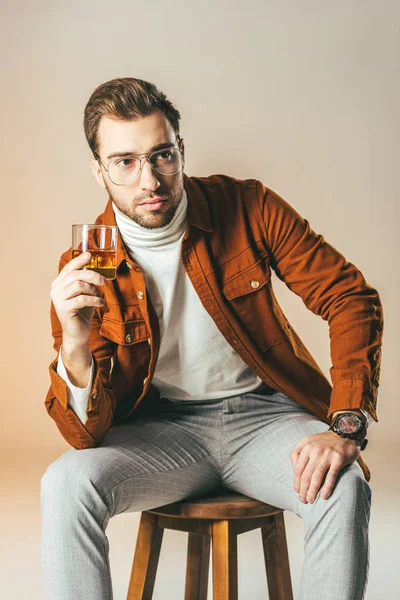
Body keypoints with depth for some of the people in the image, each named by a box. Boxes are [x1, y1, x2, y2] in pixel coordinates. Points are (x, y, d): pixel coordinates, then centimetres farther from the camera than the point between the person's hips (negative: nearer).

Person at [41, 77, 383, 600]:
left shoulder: (249, 208, -10)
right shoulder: (84, 269, -11)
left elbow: (352, 298, -8)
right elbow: (87, 435, -12)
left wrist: (346, 425, -21)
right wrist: (75, 346, -35)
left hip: (263, 414, 0)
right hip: (163, 429, 0)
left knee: (343, 487, -30)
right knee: (67, 483, -28)